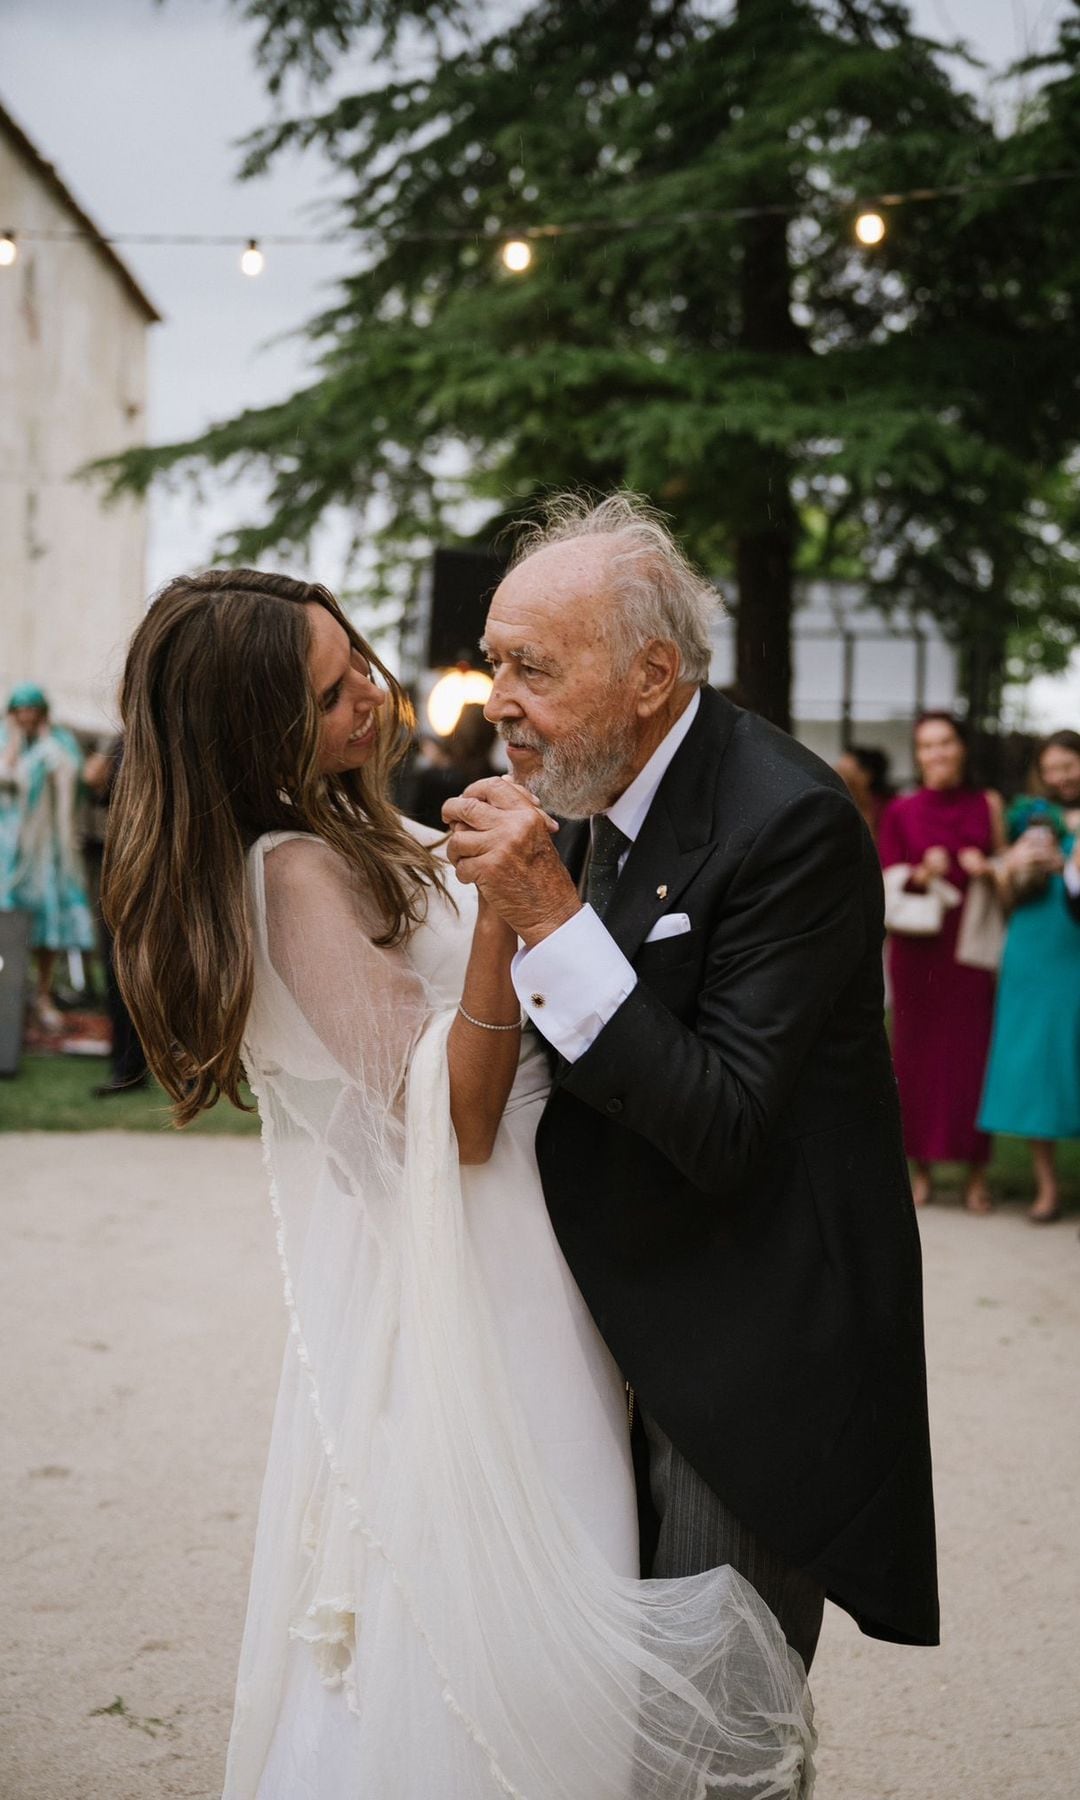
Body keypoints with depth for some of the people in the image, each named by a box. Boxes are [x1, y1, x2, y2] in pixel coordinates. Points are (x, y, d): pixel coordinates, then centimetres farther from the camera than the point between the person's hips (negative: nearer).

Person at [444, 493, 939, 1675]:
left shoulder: (788, 820, -22)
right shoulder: (586, 797, 4)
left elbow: (722, 1132, -26)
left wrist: (551, 915, -28)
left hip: (748, 1353, -8)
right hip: (631, 1325, 8)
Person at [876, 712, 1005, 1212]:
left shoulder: (987, 805, 8)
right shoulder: (901, 812, 6)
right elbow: (886, 882, 3)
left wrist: (987, 869, -10)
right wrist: (922, 873, -16)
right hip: (918, 951, 0)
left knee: (972, 1053, -2)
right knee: (918, 1053, 0)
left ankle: (977, 1172, 5)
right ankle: (922, 1167, 10)